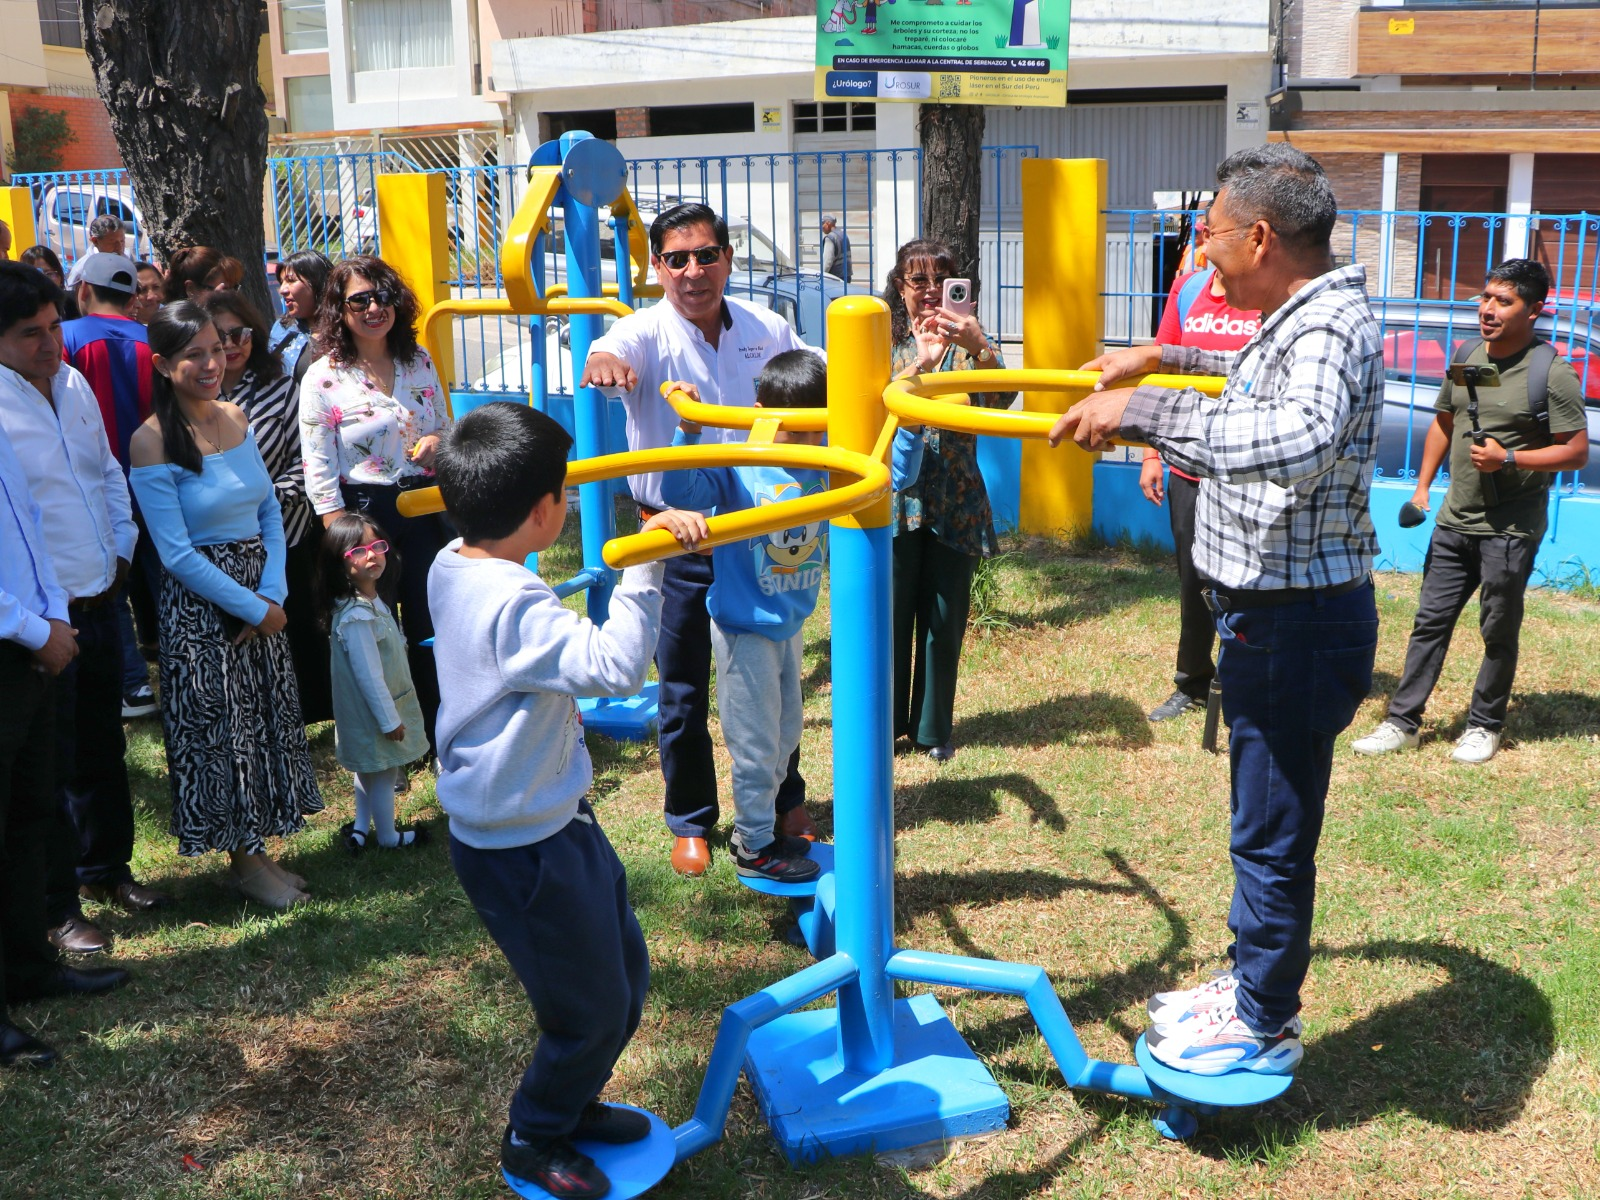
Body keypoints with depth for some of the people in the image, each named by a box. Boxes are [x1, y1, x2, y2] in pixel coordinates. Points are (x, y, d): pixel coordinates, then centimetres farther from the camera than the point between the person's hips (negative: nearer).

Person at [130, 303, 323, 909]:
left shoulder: (235, 419, 5)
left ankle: (257, 847, 26)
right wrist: (252, 608, -13)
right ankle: (242, 859, 18)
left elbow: (270, 513, 6)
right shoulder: (152, 443, -14)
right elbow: (178, 555, -16)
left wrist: (273, 595, -7)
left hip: (261, 597, 7)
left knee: (269, 715, 12)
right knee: (222, 725, 3)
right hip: (199, 604, -7)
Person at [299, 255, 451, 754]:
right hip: (363, 514, -4)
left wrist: (439, 443, -8)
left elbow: (445, 427, 17)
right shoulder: (323, 377, -8)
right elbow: (319, 470, -10)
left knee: (432, 629, 10)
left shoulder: (419, 362, 6)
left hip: (424, 507, 4)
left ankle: (439, 736, 26)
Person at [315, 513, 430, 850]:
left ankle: (361, 829, 37)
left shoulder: (372, 600, 1)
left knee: (368, 770, 22)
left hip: (374, 708, 9)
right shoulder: (357, 617, -30)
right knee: (383, 772, 10)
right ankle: (387, 836, 27)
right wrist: (389, 720, -18)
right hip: (374, 711, -9)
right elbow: (369, 676, -26)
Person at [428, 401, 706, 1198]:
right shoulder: (514, 606, -31)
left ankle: (570, 1103, 45)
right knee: (592, 1011, 10)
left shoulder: (452, 566, 0)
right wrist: (644, 563, -36)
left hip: (553, 823, 10)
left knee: (624, 979, 24)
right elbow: (614, 664, -38)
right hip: (524, 848, -10)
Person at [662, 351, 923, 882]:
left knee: (786, 734, 21)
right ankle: (755, 845, 23)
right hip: (746, 628, -6)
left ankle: (761, 823, 40)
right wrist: (688, 431, -40)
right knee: (756, 743, 6)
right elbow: (680, 490, -29)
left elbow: (895, 474, -1)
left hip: (791, 624, 6)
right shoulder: (736, 467, -18)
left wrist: (910, 425, -16)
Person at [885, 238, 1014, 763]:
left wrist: (980, 346, -34)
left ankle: (934, 727, 23)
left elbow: (1002, 397, -15)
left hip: (954, 506, 1)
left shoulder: (967, 341, 3)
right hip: (894, 499, 0)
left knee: (944, 621, 7)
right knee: (891, 616, 5)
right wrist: (921, 362, -28)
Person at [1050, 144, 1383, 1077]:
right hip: (1271, 610, 10)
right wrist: (1162, 359, 33)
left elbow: (1300, 441, -44)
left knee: (1273, 833, 3)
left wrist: (1146, 412, -42)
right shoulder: (1298, 320, 11)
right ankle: (1254, 984, 36)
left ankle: (1263, 1026, 18)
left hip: (1298, 623, -10)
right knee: (1266, 822, 21)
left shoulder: (1329, 326, -22)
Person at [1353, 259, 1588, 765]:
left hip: (1511, 529, -6)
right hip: (1454, 520, 6)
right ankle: (1402, 722, 13)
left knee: (1499, 632, 6)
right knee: (1430, 621, 7)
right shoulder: (1467, 359, 8)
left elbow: (1576, 451, -11)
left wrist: (1508, 458, -21)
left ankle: (1485, 725, 21)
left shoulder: (1552, 372, -11)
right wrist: (1422, 486, 13)